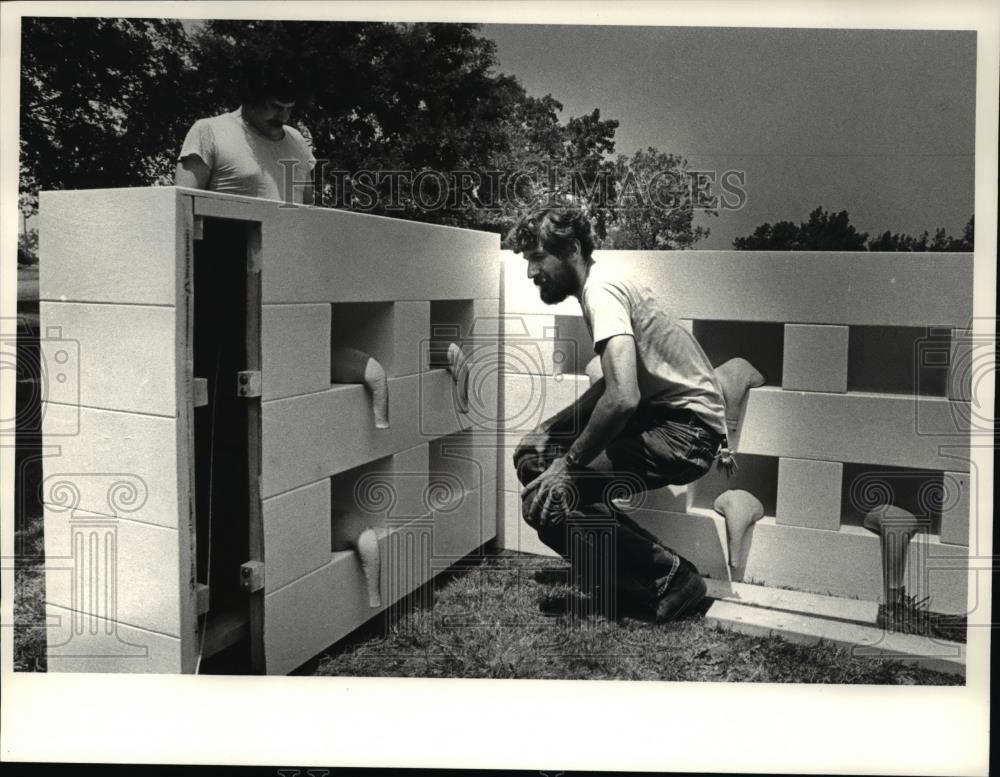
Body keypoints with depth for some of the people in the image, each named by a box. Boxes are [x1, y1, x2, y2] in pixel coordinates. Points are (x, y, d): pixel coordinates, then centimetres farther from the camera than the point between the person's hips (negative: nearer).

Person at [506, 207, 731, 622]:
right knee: (532, 453, 9)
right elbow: (616, 381, 20)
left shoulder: (601, 288, -19)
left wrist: (570, 462, -18)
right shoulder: (604, 280, 12)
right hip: (659, 413, 10)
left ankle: (670, 577, -3)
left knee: (547, 500, -19)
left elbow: (622, 398, -32)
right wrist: (556, 429, 9)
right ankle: (613, 571, 12)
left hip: (688, 428, -10)